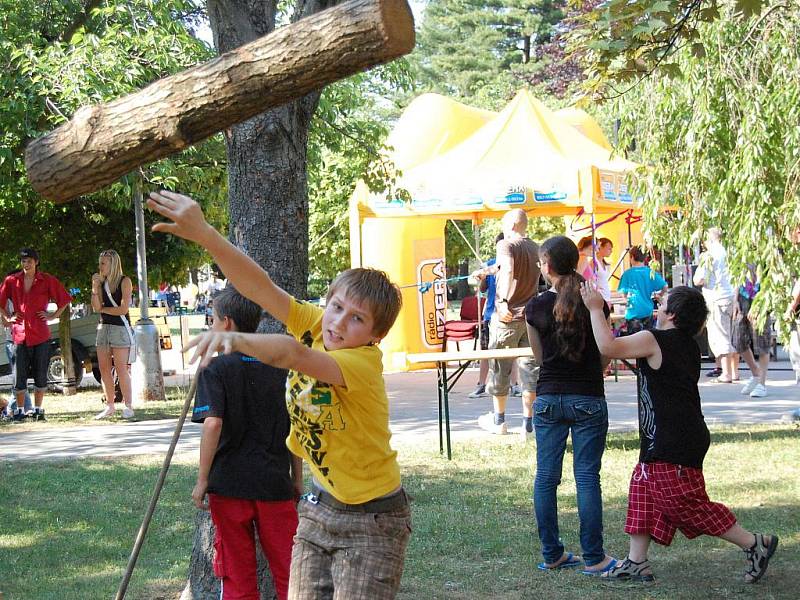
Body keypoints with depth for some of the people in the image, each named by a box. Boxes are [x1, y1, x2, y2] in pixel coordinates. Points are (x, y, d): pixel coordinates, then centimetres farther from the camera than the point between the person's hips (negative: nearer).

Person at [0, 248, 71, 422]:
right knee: (20, 375, 1)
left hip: (41, 334, -1)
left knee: (41, 375, 3)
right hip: (19, 334, 1)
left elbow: (64, 299, 10)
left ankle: (38, 410, 14)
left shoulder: (47, 280, 2)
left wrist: (53, 316, 2)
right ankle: (19, 411, 10)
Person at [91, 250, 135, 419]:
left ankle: (128, 406, -2)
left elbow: (123, 309, -12)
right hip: (103, 327, 6)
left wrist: (103, 309, -1)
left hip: (120, 328, -6)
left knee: (121, 369, -7)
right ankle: (110, 406, 11)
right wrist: (94, 287, -8)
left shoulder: (125, 281, -6)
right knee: (104, 369, 5)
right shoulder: (101, 282, 10)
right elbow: (96, 308, 1)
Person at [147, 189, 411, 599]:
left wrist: (239, 340, -62)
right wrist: (204, 234, -31)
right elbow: (260, 288, -18)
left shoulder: (364, 361, -25)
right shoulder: (313, 326, -6)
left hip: (370, 521, -7)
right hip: (320, 506, 7)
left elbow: (294, 353, -44)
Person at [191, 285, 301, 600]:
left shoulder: (216, 369, -7)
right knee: (288, 572, 9)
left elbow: (212, 423, -18)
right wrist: (297, 478, 14)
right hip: (275, 483, 3)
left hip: (230, 483, -3)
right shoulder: (280, 367, 5)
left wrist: (202, 479, -12)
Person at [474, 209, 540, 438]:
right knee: (530, 367, 4)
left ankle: (499, 420, 22)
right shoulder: (534, 248, 13)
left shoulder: (506, 244, -8)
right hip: (531, 316, 5)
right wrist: (487, 271, 44)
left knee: (500, 367, 9)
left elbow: (508, 270, -28)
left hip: (507, 316, -5)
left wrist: (503, 301, -36)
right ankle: (528, 423, 2)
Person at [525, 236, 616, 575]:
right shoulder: (595, 304, -7)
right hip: (588, 400, -1)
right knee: (587, 477, 1)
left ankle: (552, 554, 13)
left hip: (548, 399, 1)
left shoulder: (535, 308, -4)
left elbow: (539, 357, 8)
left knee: (546, 476, 9)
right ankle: (593, 558, 2)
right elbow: (605, 356, 3)